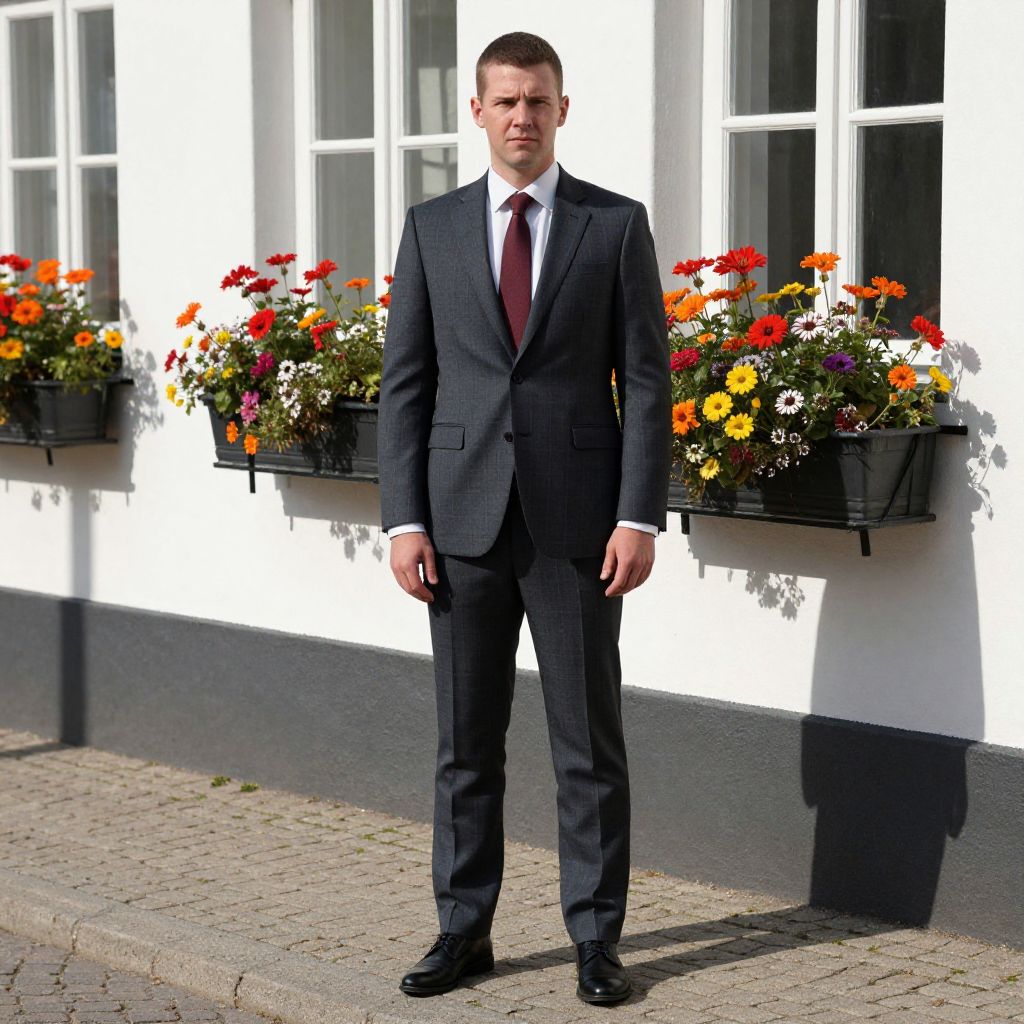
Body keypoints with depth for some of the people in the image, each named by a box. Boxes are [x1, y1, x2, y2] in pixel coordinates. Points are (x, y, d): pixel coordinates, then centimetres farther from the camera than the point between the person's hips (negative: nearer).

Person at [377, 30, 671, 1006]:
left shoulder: (617, 224, 2)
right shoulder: (432, 226, 7)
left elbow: (646, 379, 0)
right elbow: (404, 381, 6)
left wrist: (640, 516, -9)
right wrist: (403, 518, -2)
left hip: (576, 517, -2)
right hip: (464, 515, 2)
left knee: (589, 740, 4)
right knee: (465, 739, 8)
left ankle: (596, 938, 13)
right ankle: (463, 930, 19)